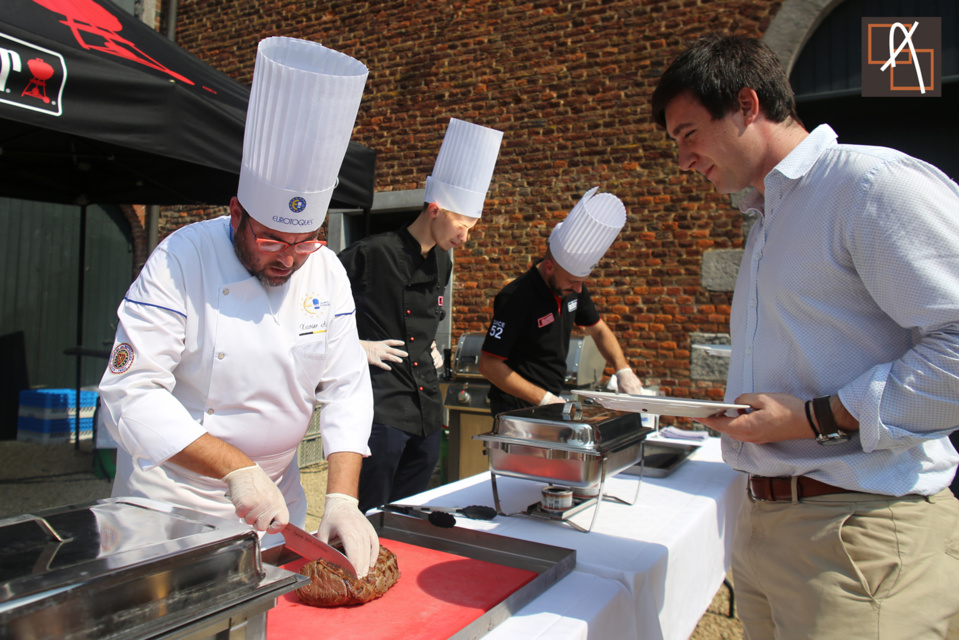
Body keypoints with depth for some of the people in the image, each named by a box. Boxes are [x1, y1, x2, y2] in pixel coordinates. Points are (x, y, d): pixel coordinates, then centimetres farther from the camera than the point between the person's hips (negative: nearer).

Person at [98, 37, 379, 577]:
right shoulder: (181, 260, -19)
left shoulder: (326, 272, -7)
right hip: (172, 501, -3)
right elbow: (133, 392, -22)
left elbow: (346, 390, -7)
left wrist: (343, 497, -18)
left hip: (276, 500, 4)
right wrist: (236, 468, -30)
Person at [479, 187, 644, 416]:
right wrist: (544, 399, -24)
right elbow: (489, 364, -22)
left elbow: (599, 330, 15)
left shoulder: (573, 288, 0)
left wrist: (623, 370, 0)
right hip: (519, 410, -7)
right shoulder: (516, 298, -23)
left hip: (553, 402, 7)